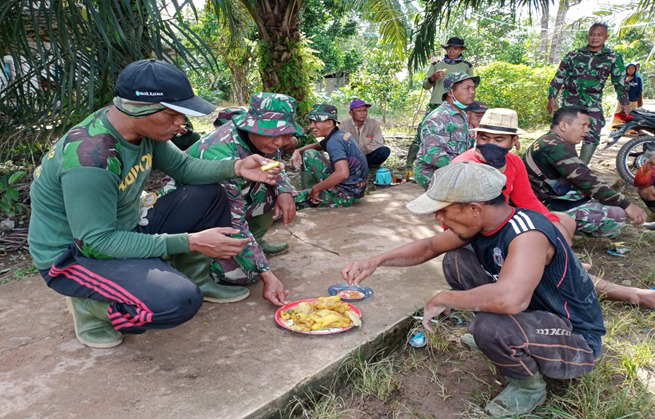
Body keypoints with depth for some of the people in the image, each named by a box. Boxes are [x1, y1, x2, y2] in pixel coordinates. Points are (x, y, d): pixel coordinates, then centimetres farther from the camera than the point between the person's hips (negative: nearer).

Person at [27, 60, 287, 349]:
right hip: (74, 256, -8)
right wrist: (190, 242, -31)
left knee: (209, 196, 3)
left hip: (124, 231, 8)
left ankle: (197, 280, 16)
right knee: (180, 301, -32)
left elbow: (182, 167, 6)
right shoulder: (90, 157, -33)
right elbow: (97, 241, -30)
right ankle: (90, 306, -5)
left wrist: (236, 167, -13)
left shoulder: (145, 128, -8)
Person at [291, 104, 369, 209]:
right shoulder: (340, 134, 7)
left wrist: (316, 188, -24)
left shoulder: (334, 141, -22)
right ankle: (309, 193, 21)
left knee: (309, 155, -11)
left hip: (347, 194, -10)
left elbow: (343, 173, -36)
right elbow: (316, 146, 25)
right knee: (308, 152, 14)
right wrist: (298, 151, 4)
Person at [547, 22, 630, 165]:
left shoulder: (613, 57, 6)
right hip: (570, 98, 0)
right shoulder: (573, 55, 5)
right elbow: (559, 77, 8)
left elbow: (620, 82, 10)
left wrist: (624, 102, 7)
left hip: (592, 101, 0)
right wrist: (552, 97, 2)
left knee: (593, 135, -11)